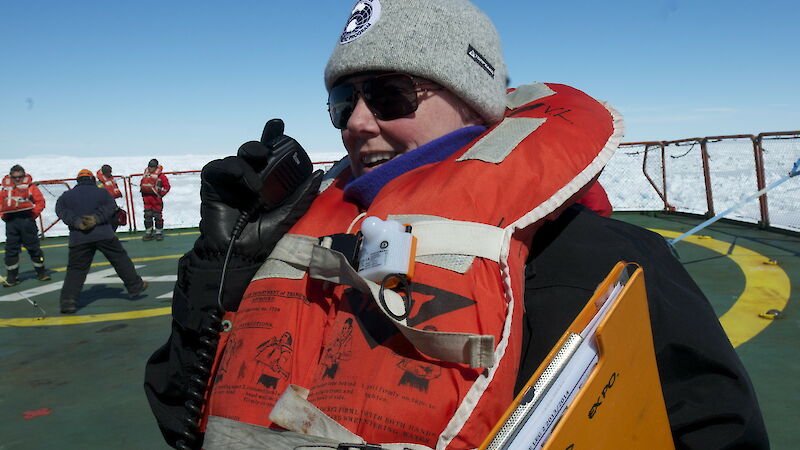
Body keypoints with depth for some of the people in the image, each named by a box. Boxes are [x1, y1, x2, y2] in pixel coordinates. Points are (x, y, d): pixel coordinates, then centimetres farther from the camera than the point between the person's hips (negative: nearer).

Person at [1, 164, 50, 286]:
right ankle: (12, 277, 11)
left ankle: (41, 273, 18)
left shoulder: (30, 187, 3)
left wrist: (33, 214, -10)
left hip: (26, 220, -3)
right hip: (11, 222, 3)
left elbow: (40, 202, -1)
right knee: (11, 249, 4)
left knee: (33, 247, 5)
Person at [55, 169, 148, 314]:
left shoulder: (66, 196, 11)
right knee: (120, 259, 12)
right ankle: (135, 286, 20)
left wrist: (77, 222, -12)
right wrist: (97, 218, -15)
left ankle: (68, 301, -4)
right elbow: (110, 207, -7)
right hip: (104, 235, -1)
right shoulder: (101, 192, 7)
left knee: (75, 269, 5)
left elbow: (62, 211, -3)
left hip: (78, 239, 1)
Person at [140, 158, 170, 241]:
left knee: (157, 215, 0)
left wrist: (160, 194, -10)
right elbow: (142, 184, 27)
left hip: (156, 198, -5)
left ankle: (159, 233, 10)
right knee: (147, 215, 7)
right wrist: (142, 191, 15)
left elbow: (167, 186, -6)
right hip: (146, 198, 5)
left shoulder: (160, 175, -5)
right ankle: (148, 233, 15)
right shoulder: (146, 174, 13)